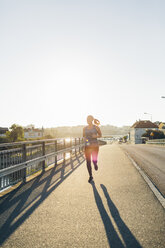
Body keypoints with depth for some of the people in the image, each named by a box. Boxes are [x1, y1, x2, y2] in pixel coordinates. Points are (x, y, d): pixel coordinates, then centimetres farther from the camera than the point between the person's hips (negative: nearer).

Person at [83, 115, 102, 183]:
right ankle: (90, 176, 17)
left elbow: (100, 135, 7)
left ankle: (95, 164, 37)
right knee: (88, 162, 0)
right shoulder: (84, 128, 5)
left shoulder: (96, 127, -3)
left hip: (95, 145, -2)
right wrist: (85, 139, -7)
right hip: (87, 146, 2)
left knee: (94, 161, -5)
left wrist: (96, 136, -15)